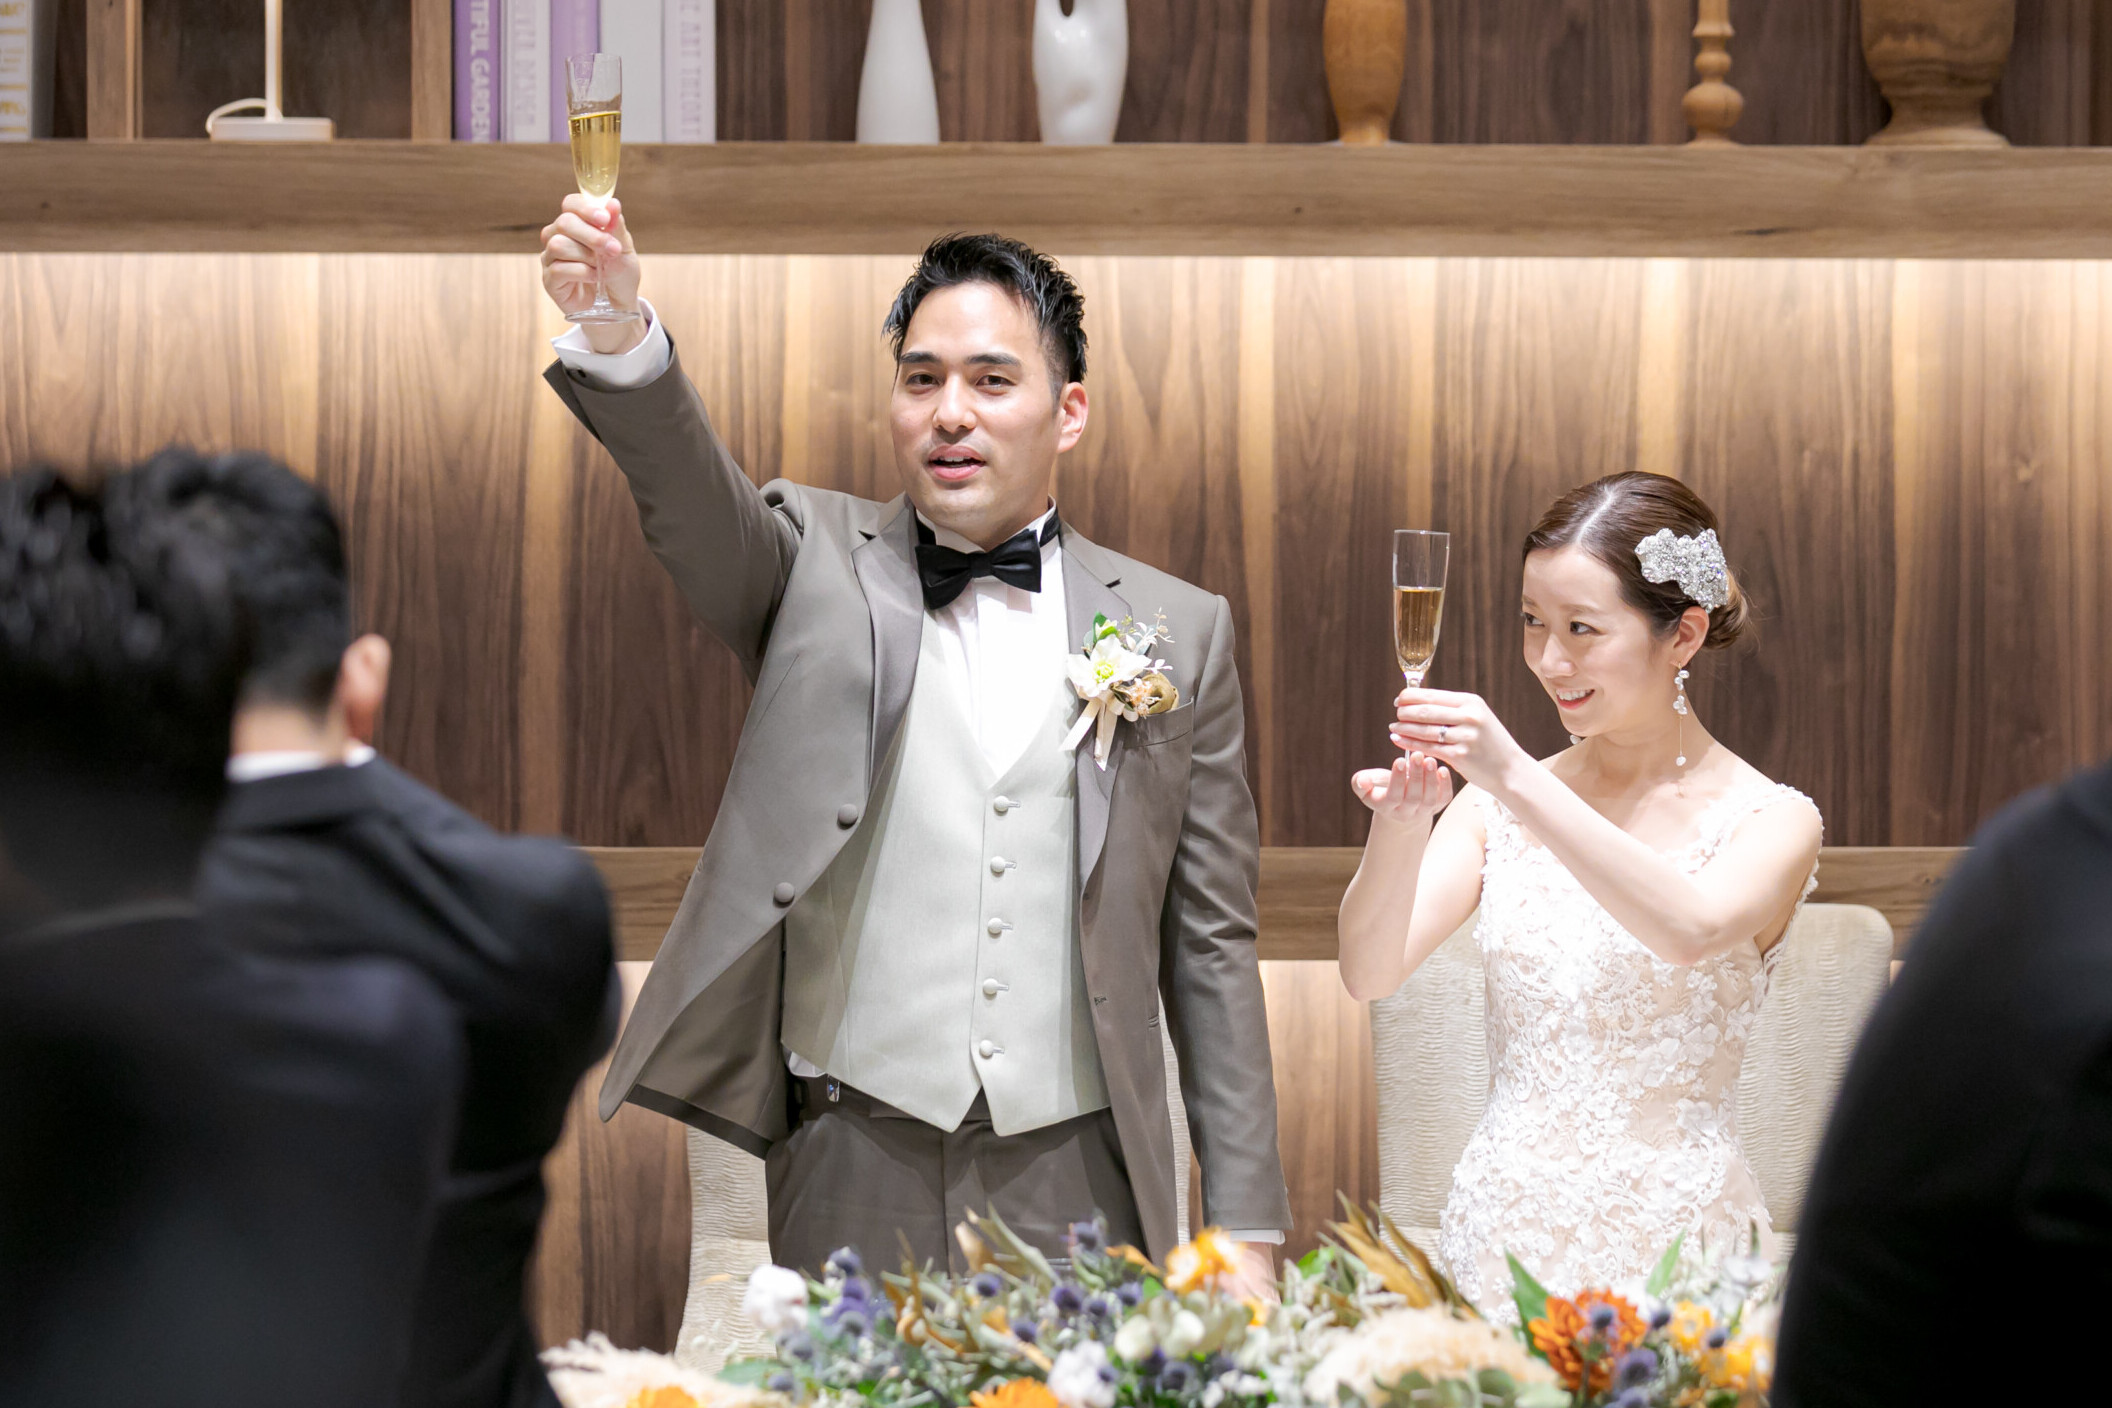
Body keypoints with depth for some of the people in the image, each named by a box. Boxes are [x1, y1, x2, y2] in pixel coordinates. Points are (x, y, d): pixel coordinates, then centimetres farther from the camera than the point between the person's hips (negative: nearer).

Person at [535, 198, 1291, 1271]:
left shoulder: (1177, 631, 7)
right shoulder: (817, 567, 7)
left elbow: (1210, 944, 7)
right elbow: (690, 492, -16)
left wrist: (1244, 1221, 2)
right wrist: (616, 335, -37)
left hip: (1079, 1185, 1)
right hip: (855, 1182, -1)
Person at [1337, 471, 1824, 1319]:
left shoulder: (1770, 821, -1)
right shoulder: (1498, 805, 7)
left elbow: (1691, 932, -22)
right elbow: (1371, 971, -5)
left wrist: (1517, 779, -30)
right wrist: (1399, 829, -24)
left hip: (1671, 1246, -2)